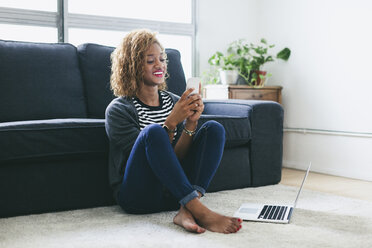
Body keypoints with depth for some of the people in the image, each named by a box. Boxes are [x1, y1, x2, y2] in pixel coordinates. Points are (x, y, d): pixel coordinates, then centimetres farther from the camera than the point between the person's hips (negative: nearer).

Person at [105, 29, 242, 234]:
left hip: (174, 192, 5)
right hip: (138, 196, -5)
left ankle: (186, 212, -30)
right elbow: (147, 156, -15)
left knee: (214, 128, -12)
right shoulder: (118, 109, -5)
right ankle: (201, 213, -35)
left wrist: (191, 123, -14)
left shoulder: (174, 102, 11)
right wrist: (172, 122, -25)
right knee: (153, 131, -30)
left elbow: (178, 157, 2)